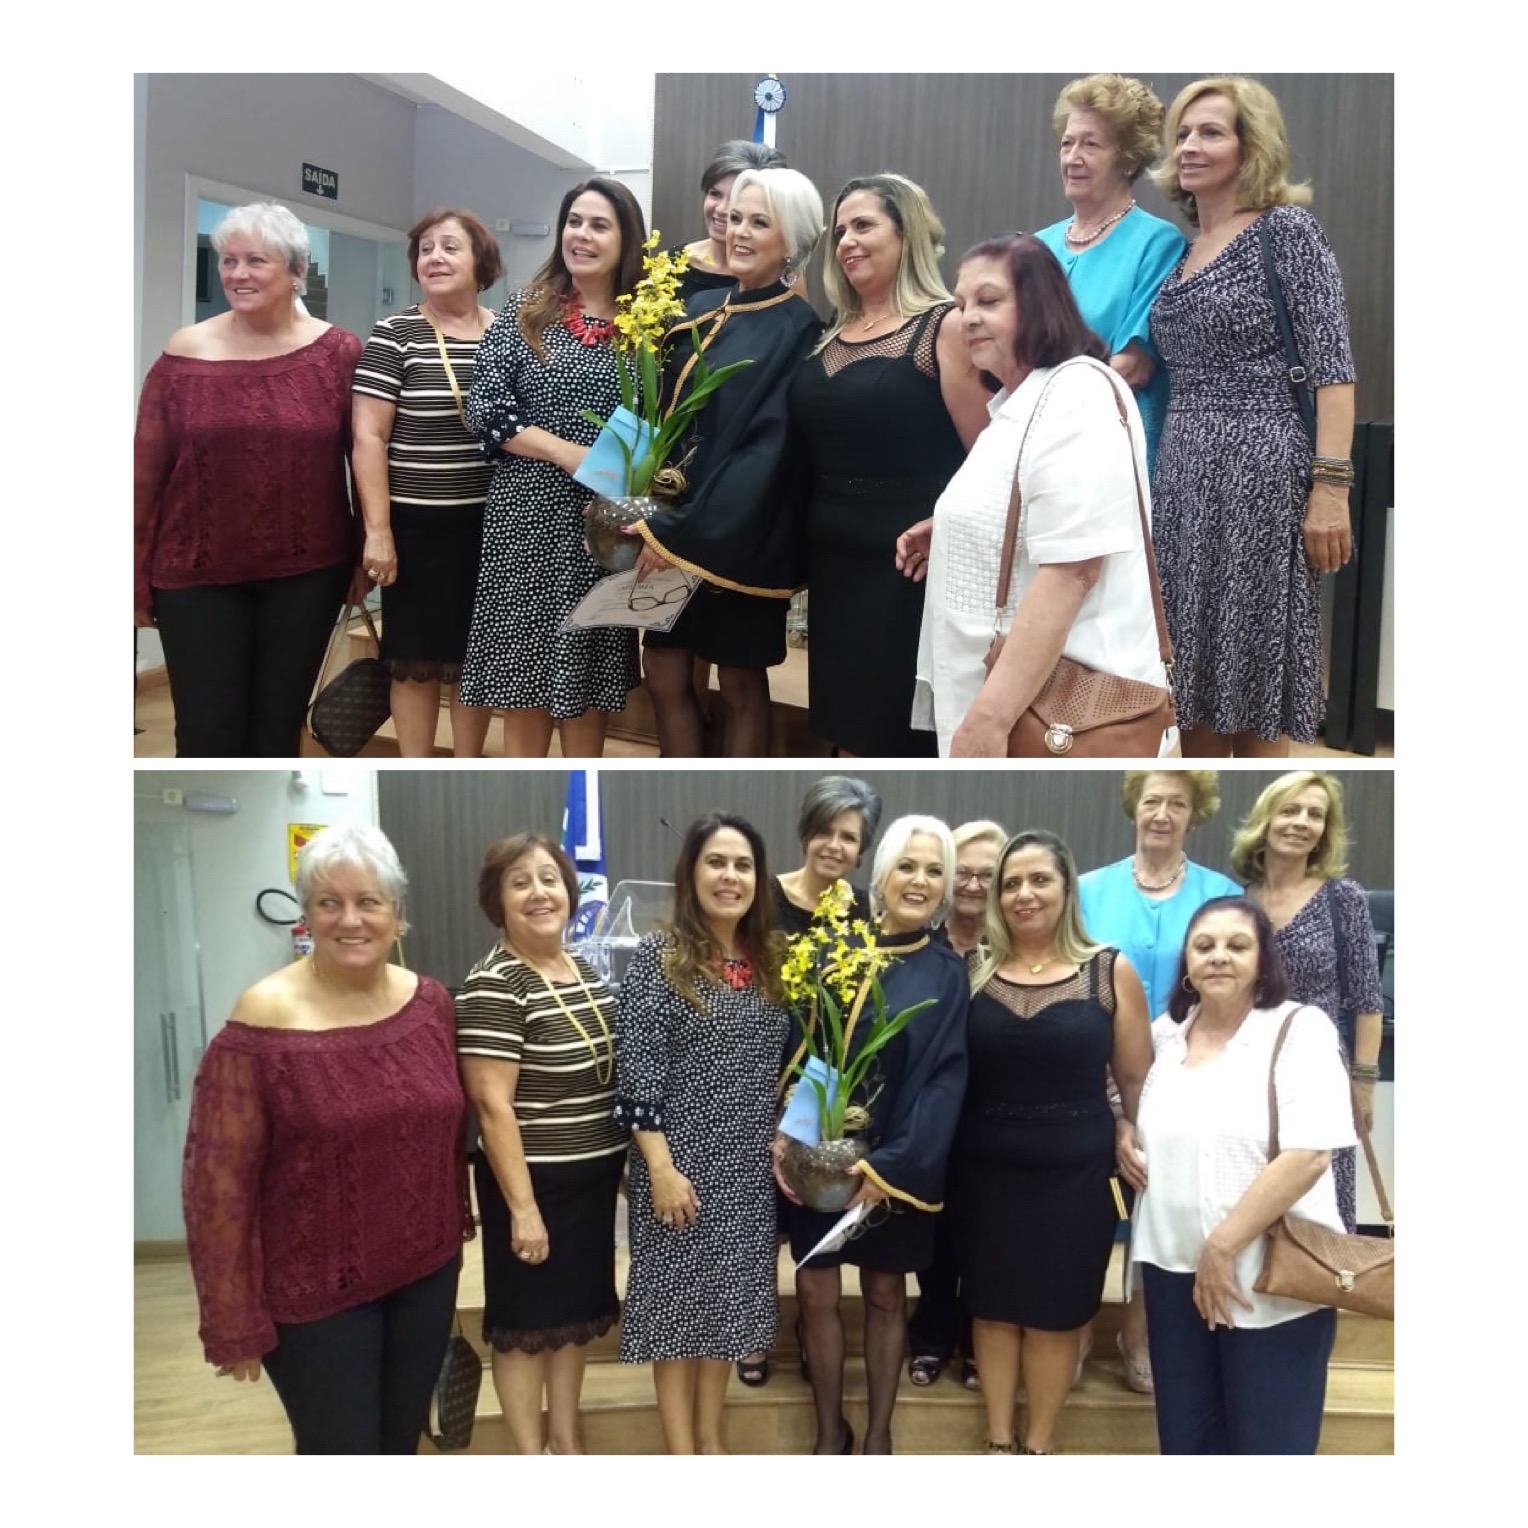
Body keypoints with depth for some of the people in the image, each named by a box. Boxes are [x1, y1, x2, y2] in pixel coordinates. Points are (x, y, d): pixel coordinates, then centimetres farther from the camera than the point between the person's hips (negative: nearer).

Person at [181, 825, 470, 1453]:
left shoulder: (429, 1003, -2)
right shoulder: (264, 1023, -18)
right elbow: (219, 1183, -16)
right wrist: (235, 1322, -14)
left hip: (425, 1272, 5)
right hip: (315, 1291, -5)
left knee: (402, 1441, 20)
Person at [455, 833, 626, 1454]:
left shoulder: (586, 970, 6)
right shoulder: (493, 986, -18)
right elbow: (492, 1104, -20)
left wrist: (628, 1165, 13)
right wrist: (522, 1207, -21)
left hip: (593, 1177, 8)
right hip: (533, 1182, -7)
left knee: (576, 1312, 18)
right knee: (526, 1322, 7)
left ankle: (568, 1444, 33)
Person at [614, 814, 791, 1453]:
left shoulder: (769, 961, 7)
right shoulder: (656, 958, -10)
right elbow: (636, 1073, -14)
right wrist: (662, 1169, -18)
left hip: (749, 1169, 6)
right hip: (682, 1164, -5)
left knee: (727, 1305, 14)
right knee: (680, 1306, 4)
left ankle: (711, 1440, 28)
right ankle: (683, 1454, 15)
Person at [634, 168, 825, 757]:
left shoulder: (797, 331, -10)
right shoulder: (701, 310, 10)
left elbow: (768, 447, -18)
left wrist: (678, 530, -21)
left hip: (743, 537, -6)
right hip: (673, 523, 6)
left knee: (740, 682, 5)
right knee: (663, 672, 7)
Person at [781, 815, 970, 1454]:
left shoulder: (947, 973, -3)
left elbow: (944, 1079, -9)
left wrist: (890, 1166, -18)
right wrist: (779, 1138, -13)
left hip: (899, 1165, -1)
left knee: (885, 1294, 11)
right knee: (816, 1293, 4)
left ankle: (878, 1433, 27)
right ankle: (829, 1431, 23)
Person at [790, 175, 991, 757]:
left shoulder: (945, 328, -9)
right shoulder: (832, 337, 11)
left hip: (911, 564, -7)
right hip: (834, 560, 7)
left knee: (906, 734, 2)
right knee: (848, 725, 13)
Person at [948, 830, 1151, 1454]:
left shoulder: (1110, 971, -4)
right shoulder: (974, 972, -1)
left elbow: (1136, 1080, 0)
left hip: (1074, 1173, -1)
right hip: (984, 1171, 1)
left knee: (1055, 1312, 10)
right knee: (993, 1306, 12)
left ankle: (1038, 1444, 27)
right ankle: (999, 1441, 27)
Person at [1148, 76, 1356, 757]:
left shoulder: (1287, 228, -4)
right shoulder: (1181, 249, 15)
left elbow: (1332, 367, -10)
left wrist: (1331, 486, -18)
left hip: (1260, 472, -6)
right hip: (1182, 477, 7)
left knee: (1252, 700, -1)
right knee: (1194, 683, 9)